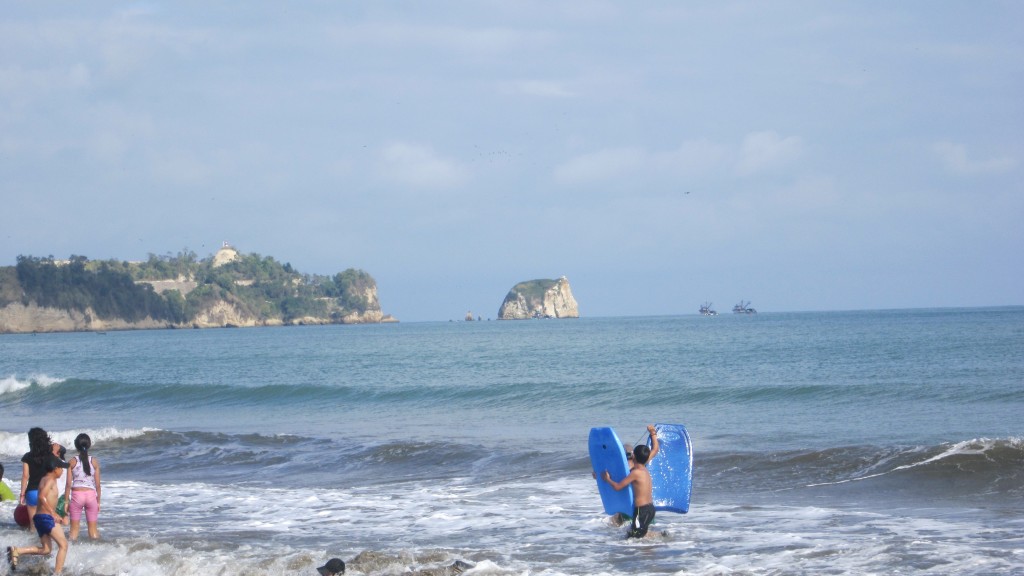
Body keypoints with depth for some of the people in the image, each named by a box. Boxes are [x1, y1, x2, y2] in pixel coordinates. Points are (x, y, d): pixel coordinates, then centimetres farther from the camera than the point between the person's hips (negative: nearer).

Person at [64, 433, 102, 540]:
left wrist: (66, 501, 4)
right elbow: (97, 484, 2)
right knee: (93, 527, 8)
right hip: (91, 494, 1)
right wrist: (98, 501, 11)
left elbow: (68, 483, -3)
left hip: (76, 494, -1)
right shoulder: (94, 462, 0)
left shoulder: (72, 462, -2)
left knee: (74, 528, 5)